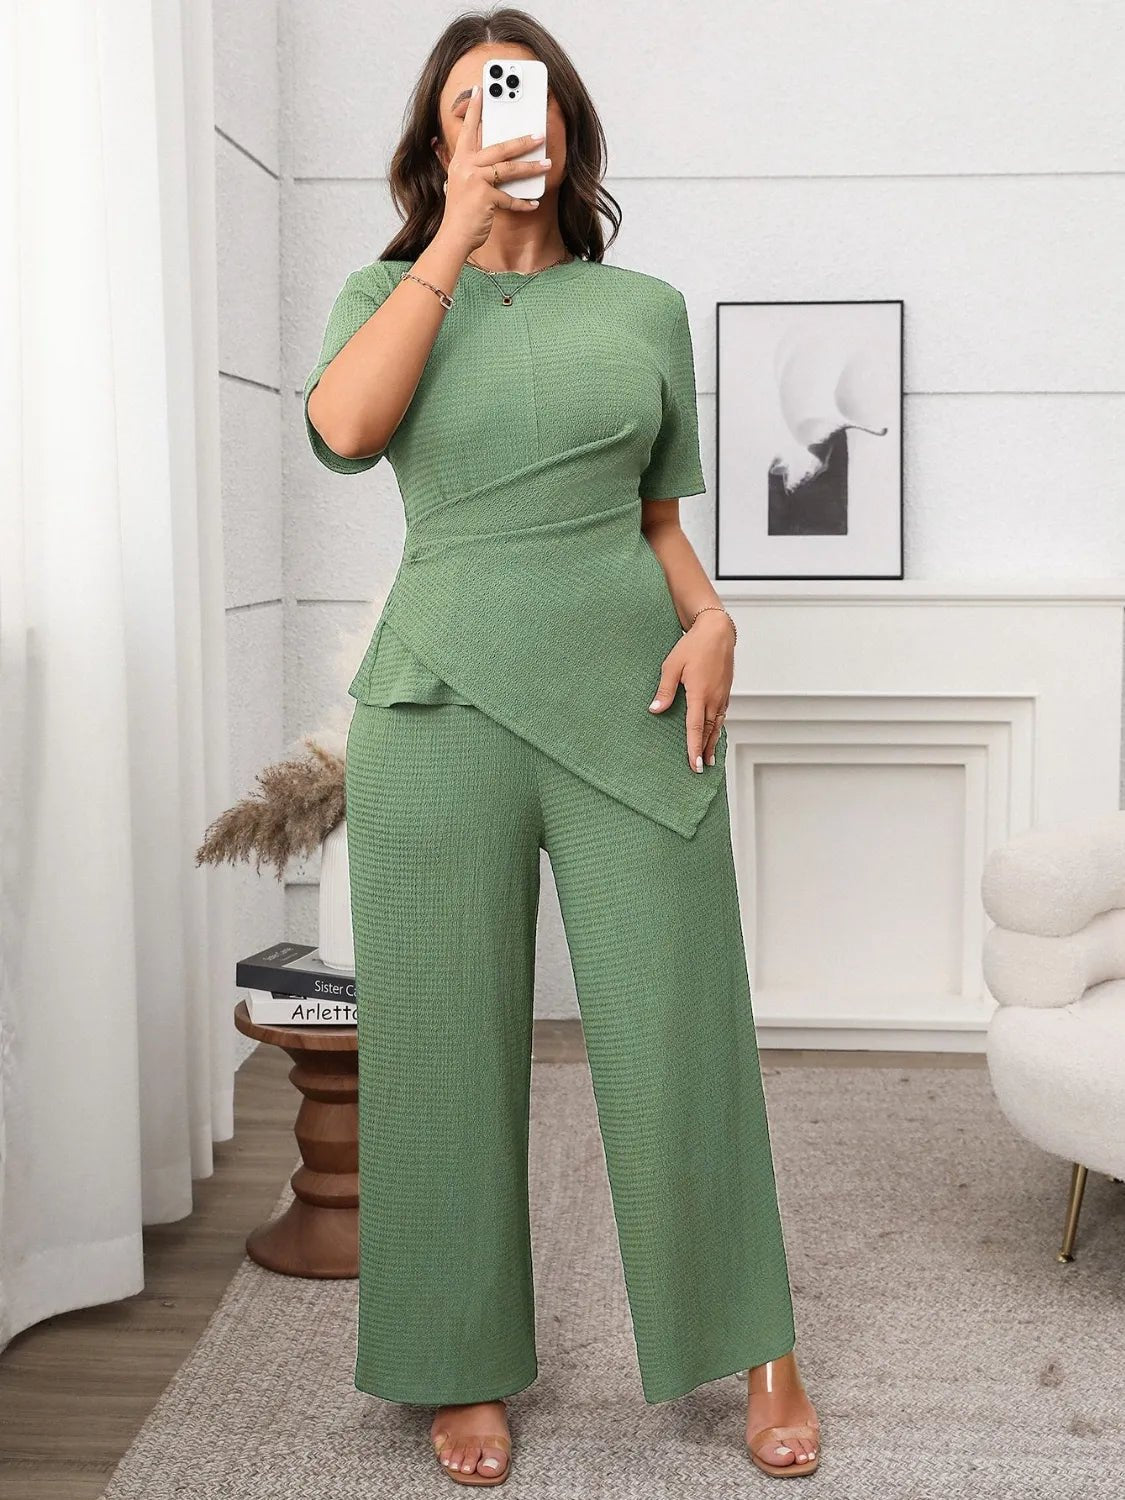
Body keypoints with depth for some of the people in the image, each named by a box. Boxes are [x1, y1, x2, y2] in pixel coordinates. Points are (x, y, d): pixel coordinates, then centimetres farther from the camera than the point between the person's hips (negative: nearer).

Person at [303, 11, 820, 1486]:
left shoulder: (646, 307, 14)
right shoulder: (388, 292, 10)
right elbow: (343, 425, -13)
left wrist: (715, 621, -2)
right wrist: (456, 235, -9)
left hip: (628, 697, 1)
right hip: (443, 702, 0)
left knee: (677, 1035, 3)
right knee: (450, 1045, 6)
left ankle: (759, 1350, 22)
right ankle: (468, 1373, 24)